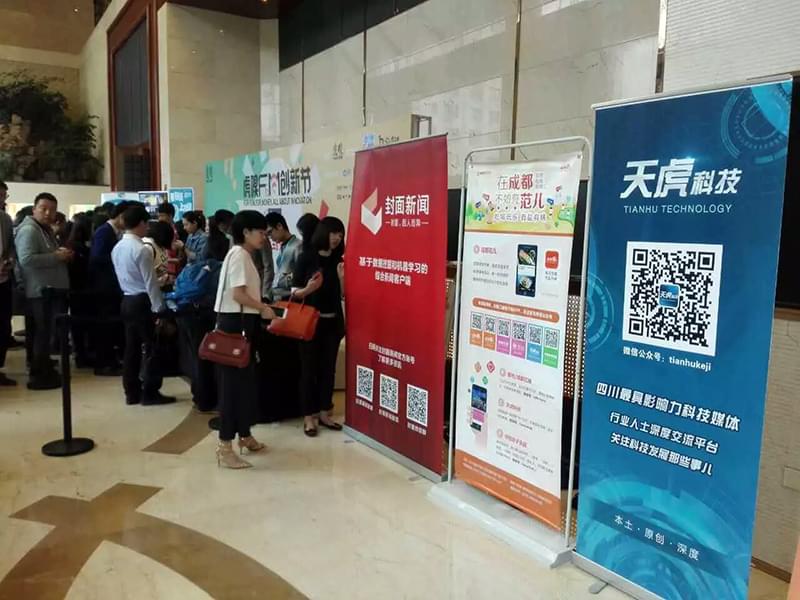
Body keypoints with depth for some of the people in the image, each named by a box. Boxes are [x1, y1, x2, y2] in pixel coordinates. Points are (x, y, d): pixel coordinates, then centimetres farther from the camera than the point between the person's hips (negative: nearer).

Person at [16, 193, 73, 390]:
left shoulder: (47, 230, 19)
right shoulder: (29, 230, -13)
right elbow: (27, 259, -27)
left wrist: (63, 254, 12)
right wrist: (56, 256, -20)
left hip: (52, 289, 10)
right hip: (40, 291, -10)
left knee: (47, 333, 15)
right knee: (42, 333, -7)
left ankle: (44, 368, 25)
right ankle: (38, 376, -1)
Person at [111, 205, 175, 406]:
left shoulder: (117, 248, 9)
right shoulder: (141, 250, -17)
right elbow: (150, 282, -16)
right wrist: (159, 308, -12)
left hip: (127, 300, 9)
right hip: (143, 302, -9)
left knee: (132, 347, 12)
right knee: (152, 348, -1)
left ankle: (132, 392, 17)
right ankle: (150, 393, 3)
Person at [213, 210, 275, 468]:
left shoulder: (246, 256, 17)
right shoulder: (239, 255, -13)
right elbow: (238, 294, -20)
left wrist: (262, 308, 9)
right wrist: (264, 308, -11)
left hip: (243, 323, 10)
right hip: (235, 323, -10)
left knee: (246, 380, 16)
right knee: (232, 382, -7)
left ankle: (244, 436, 28)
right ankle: (225, 447, 0)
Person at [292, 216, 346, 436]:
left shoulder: (339, 260, 5)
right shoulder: (306, 258, -5)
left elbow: (344, 294, 4)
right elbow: (295, 292, -4)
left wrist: (341, 277, -13)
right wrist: (308, 289, -24)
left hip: (333, 321, 4)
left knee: (328, 368, 9)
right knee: (309, 369, 2)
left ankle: (324, 413, 21)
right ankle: (309, 417, 11)